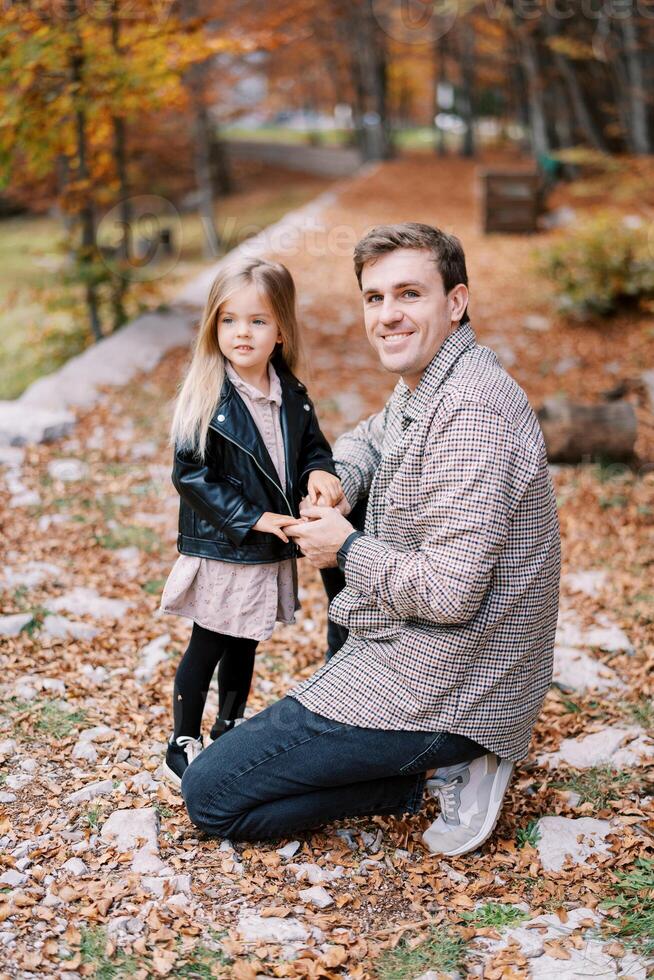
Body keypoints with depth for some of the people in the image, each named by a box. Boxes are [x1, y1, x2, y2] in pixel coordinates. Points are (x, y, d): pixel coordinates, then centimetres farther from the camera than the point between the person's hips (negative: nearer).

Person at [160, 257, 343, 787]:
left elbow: (313, 447, 12)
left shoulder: (292, 396, 2)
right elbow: (192, 474, -18)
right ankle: (182, 744, 21)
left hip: (272, 553, 6)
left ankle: (230, 726, 39)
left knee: (244, 646, 20)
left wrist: (320, 472, -12)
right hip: (220, 550, -6)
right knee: (208, 647, 6)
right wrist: (253, 518, -21)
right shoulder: (207, 401, -16)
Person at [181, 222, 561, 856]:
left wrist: (347, 549, -12)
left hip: (437, 687, -10)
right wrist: (333, 487, 5)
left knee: (208, 795, -6)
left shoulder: (471, 412, -25)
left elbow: (450, 592, -29)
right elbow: (369, 440, 28)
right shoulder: (419, 388, 6)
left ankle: (437, 773, -6)